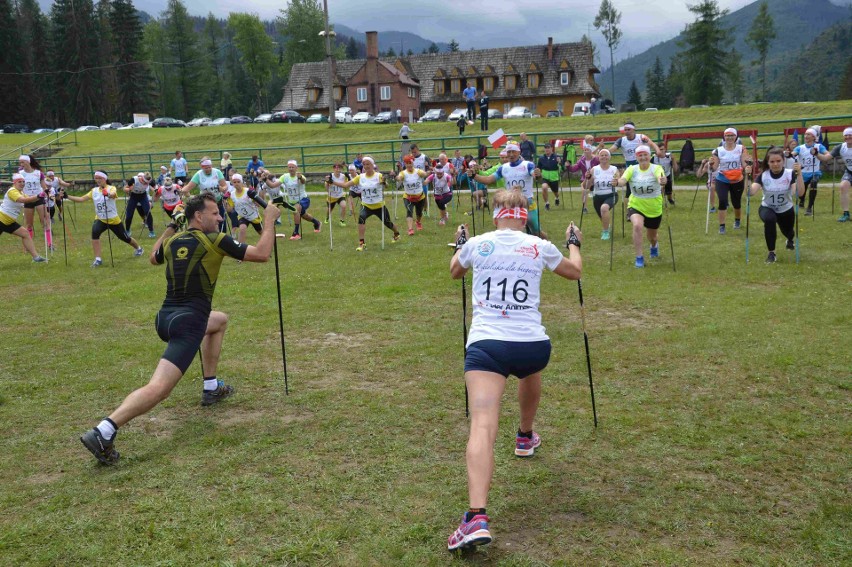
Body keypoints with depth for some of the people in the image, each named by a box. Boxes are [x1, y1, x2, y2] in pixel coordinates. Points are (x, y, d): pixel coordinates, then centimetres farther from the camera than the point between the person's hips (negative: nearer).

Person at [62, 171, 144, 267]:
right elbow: (81, 199, -5)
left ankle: (138, 248, 47)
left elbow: (113, 194, -38)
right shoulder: (94, 191, 1)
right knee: (95, 233, -29)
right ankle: (98, 259, -24)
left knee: (125, 238, 13)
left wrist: (108, 194, -62)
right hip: (100, 219, 3)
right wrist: (67, 196, -18)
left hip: (113, 220, -3)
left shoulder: (111, 188, -13)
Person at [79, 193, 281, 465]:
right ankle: (103, 432, -34)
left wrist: (171, 226, 37)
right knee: (159, 388, -18)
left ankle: (211, 388, 33)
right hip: (188, 323, -8)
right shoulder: (215, 241, -5)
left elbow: (153, 258, 36)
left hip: (165, 318, 9)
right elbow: (262, 254, -7)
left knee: (220, 320, 35)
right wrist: (269, 220, 5)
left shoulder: (172, 241, 12)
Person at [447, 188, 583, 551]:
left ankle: (477, 518, -34)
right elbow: (575, 272, 27)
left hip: (485, 344, -2)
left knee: (483, 427, -15)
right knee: (529, 372, 40)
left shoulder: (476, 244, 7)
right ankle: (526, 437, 63)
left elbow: (455, 272, 30)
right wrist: (574, 242, 45)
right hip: (532, 344, 2)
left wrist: (460, 243, 48)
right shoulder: (539, 247, 7)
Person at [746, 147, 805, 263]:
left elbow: (800, 193, -34)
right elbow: (751, 192, -33)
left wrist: (799, 174, -42)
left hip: (786, 210, 1)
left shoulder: (790, 174, -21)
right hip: (767, 208, -1)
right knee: (769, 219, -35)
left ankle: (790, 240, 63)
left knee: (787, 232, 19)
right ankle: (771, 253, -19)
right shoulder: (763, 175, -19)